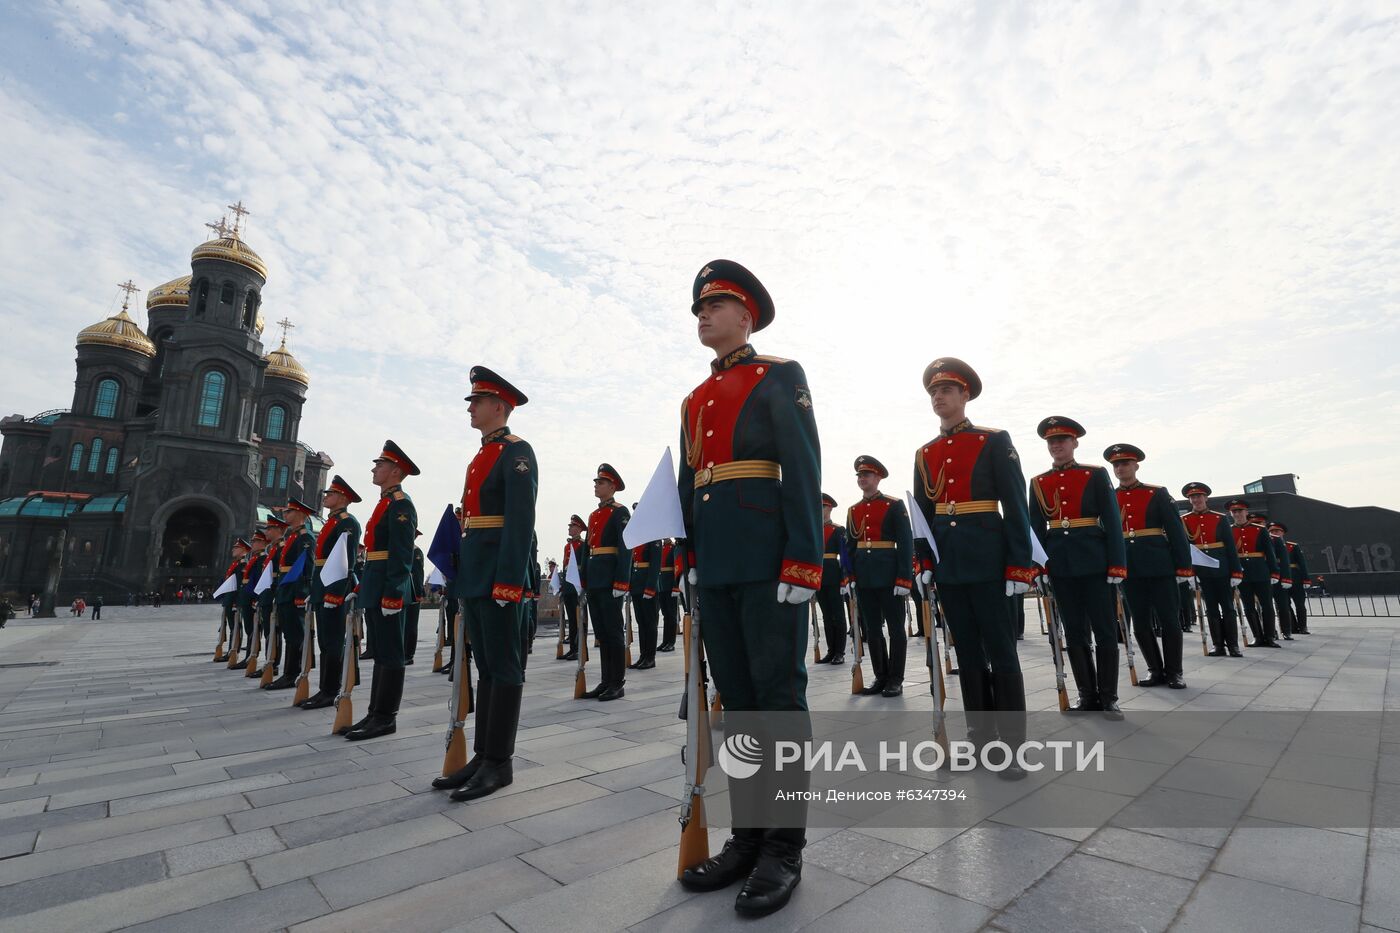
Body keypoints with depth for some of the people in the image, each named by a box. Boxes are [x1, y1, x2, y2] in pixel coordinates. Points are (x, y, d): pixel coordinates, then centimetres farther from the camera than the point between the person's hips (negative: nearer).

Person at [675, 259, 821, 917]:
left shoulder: (780, 376, 1)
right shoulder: (696, 400, 20)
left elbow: (804, 470, -9)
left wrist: (802, 563, -16)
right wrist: (689, 561, 13)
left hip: (768, 561, -6)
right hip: (714, 566, 7)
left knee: (778, 694, 2)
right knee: (737, 698, 11)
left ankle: (784, 847, 16)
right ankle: (748, 835, 24)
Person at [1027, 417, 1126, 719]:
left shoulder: (1096, 475, 2)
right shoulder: (1038, 483, 9)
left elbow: (1112, 522, -3)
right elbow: (1035, 528, 8)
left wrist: (1117, 565, -9)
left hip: (1094, 562, -3)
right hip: (1060, 566, 3)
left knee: (1104, 631, 3)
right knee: (1074, 632, 8)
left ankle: (1109, 698, 13)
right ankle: (1088, 696, 19)